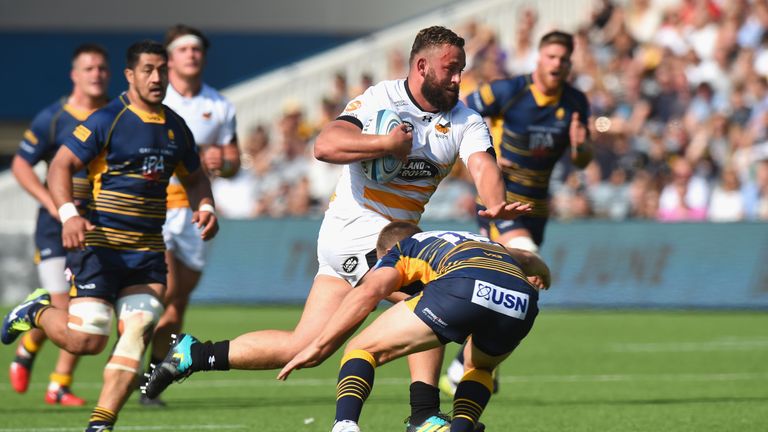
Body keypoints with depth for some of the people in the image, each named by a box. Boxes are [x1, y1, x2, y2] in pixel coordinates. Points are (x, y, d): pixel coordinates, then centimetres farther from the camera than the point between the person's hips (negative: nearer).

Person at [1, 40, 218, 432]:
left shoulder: (175, 127, 12)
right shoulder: (107, 120, -8)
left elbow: (194, 177, 27)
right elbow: (61, 166, -10)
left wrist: (204, 206, 5)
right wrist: (68, 213, -26)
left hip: (148, 252, 5)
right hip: (100, 246, -5)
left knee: (136, 334, -10)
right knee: (84, 339, -12)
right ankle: (37, 311, 21)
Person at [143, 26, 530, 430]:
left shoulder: (465, 121, 2)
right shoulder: (380, 100, -12)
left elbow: (483, 167, -16)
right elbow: (325, 146, -25)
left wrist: (496, 204, -37)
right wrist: (386, 143, -29)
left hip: (394, 236, 6)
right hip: (355, 229, -6)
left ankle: (193, 354, 18)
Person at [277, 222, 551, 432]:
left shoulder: (400, 250, 29)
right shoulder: (481, 242, 44)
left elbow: (369, 291, 11)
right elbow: (528, 260, 50)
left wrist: (318, 347, 9)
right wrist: (540, 273, 70)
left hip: (463, 285, -5)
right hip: (522, 303, 5)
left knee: (363, 349, 10)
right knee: (480, 367, 37)